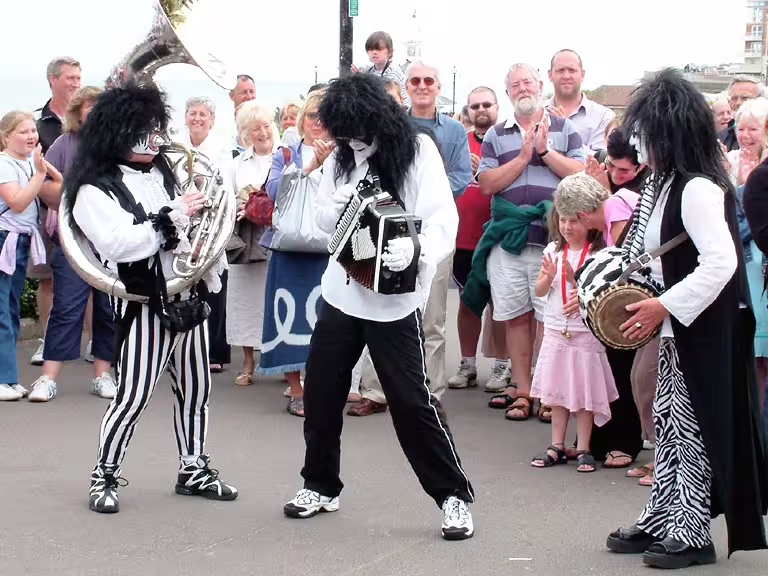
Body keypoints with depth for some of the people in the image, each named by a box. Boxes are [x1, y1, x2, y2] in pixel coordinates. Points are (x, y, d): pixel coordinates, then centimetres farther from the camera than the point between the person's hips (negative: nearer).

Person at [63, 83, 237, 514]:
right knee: (134, 395, -6)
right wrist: (173, 217, -22)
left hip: (189, 297, 7)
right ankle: (105, 476, 8)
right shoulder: (96, 188, -10)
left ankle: (195, 469, 26)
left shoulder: (164, 172, 13)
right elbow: (118, 243, -23)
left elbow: (195, 225, 23)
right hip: (145, 304, -7)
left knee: (196, 390, 13)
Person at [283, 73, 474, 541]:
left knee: (411, 398, -7)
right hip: (342, 289, 6)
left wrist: (415, 248, -38)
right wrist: (353, 180, -14)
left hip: (395, 296, -5)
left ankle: (454, 496, 4)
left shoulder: (417, 151, -10)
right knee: (321, 391, 11)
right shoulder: (342, 157, 5)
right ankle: (321, 485, 29)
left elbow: (443, 218, -17)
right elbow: (326, 221, 5)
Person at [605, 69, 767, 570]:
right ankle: (659, 522, 25)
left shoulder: (698, 189, -22)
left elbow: (721, 263, -29)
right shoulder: (667, 184, 7)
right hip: (678, 326, 9)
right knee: (669, 423, 15)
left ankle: (691, 534, 12)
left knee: (693, 427, 1)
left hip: (704, 331, -9)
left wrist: (664, 306, -25)